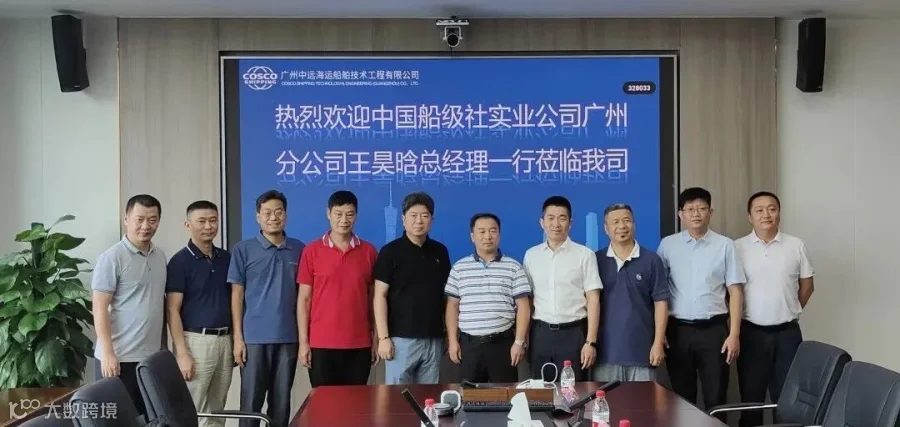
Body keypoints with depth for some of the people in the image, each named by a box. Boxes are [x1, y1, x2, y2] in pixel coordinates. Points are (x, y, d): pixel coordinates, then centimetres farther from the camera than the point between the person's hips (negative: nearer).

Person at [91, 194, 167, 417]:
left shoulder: (160, 256, 10)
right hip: (120, 357, -6)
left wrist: (165, 346, 14)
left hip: (153, 356, 6)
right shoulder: (112, 258, -9)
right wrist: (108, 353, -17)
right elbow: (100, 309, -12)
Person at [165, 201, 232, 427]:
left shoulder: (227, 258, 10)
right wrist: (182, 353, -16)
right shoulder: (180, 261, -7)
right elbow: (173, 310, -10)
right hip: (196, 340, -5)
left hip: (224, 340, 6)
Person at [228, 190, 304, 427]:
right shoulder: (243, 249, 0)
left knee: (281, 402, 9)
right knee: (251, 402, 2)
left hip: (288, 337, 2)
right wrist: (238, 337, -5)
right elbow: (237, 294, 0)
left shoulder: (298, 249, 6)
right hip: (254, 337, -2)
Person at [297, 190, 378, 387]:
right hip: (322, 344, -1)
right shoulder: (312, 251, 0)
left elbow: (373, 298, 8)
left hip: (359, 344, 1)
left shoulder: (369, 251, 5)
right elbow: (304, 298, 1)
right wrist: (303, 341, -3)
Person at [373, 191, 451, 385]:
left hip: (434, 339, 4)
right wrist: (383, 337, -12)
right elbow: (380, 296, -6)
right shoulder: (391, 251, -4)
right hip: (401, 338, -4)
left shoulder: (440, 251, 9)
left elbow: (446, 293, 14)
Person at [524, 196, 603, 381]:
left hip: (573, 333, -3)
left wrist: (591, 342, -10)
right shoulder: (531, 255, 7)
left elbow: (593, 300, -4)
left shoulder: (584, 255, -2)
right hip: (540, 333, 3)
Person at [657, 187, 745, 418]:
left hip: (714, 329, -1)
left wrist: (734, 334, -5)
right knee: (682, 398, 10)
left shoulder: (725, 245, 1)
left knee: (715, 398, 4)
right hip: (678, 329, 1)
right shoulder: (667, 245, 3)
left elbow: (735, 291, 1)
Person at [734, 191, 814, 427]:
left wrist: (789, 312, 10)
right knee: (751, 396, 7)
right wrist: (741, 316, 2)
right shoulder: (737, 247, -2)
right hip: (751, 332, -1)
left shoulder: (796, 246, 1)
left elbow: (807, 286, 11)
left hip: (787, 333, 1)